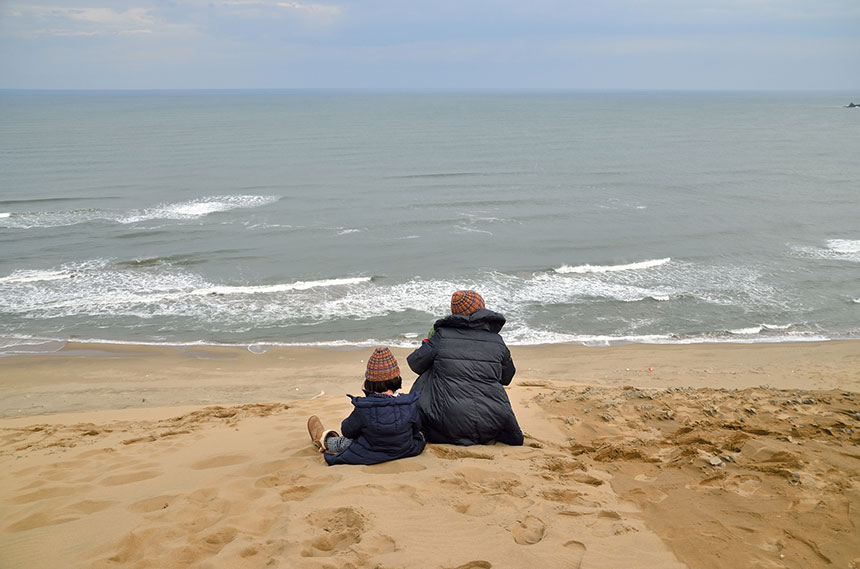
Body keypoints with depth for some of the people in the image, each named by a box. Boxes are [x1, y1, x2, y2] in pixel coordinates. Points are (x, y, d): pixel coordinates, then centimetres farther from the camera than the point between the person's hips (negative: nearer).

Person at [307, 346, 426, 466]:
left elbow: (347, 431, -8)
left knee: (344, 442, 27)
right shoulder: (410, 403, -20)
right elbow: (416, 429, -3)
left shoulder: (363, 408, -26)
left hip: (371, 457, -3)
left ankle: (325, 440, 57)